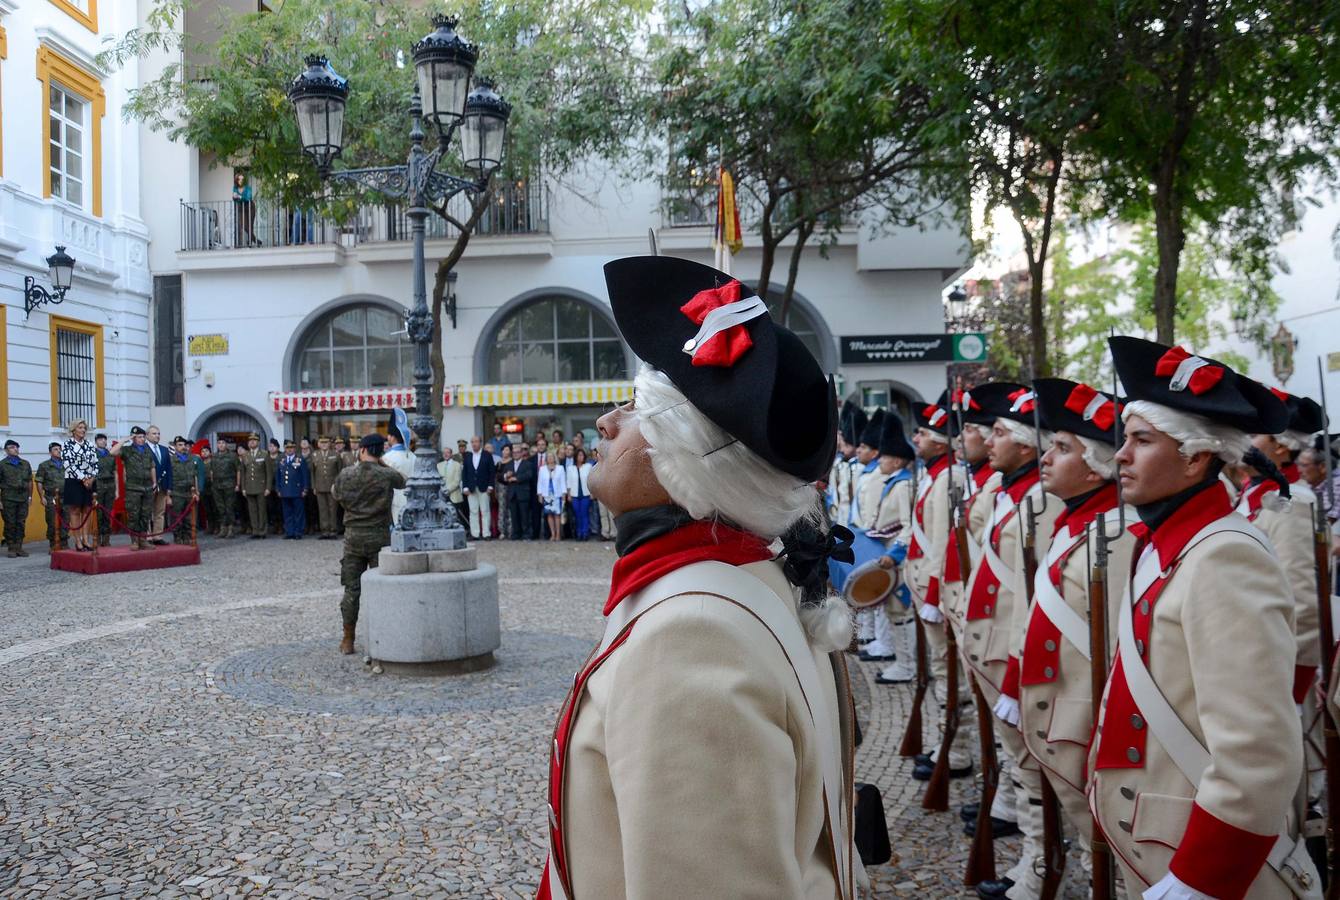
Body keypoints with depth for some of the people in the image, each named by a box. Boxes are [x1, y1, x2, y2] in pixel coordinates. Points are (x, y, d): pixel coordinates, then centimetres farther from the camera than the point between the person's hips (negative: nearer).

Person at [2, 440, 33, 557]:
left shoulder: (25, 464, 14)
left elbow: (30, 481, 16)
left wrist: (30, 496, 9)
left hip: (23, 499, 3)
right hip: (8, 499, -3)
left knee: (21, 524, 5)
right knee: (10, 524, 0)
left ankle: (19, 547, 12)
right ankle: (11, 548, 6)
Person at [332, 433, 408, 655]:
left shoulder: (346, 474, -4)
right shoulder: (386, 475, -8)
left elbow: (336, 494, 15)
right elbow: (403, 482, 12)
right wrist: (383, 464, 14)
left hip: (353, 535, 2)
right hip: (380, 537, -2)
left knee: (351, 589, 8)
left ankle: (348, 641, 15)